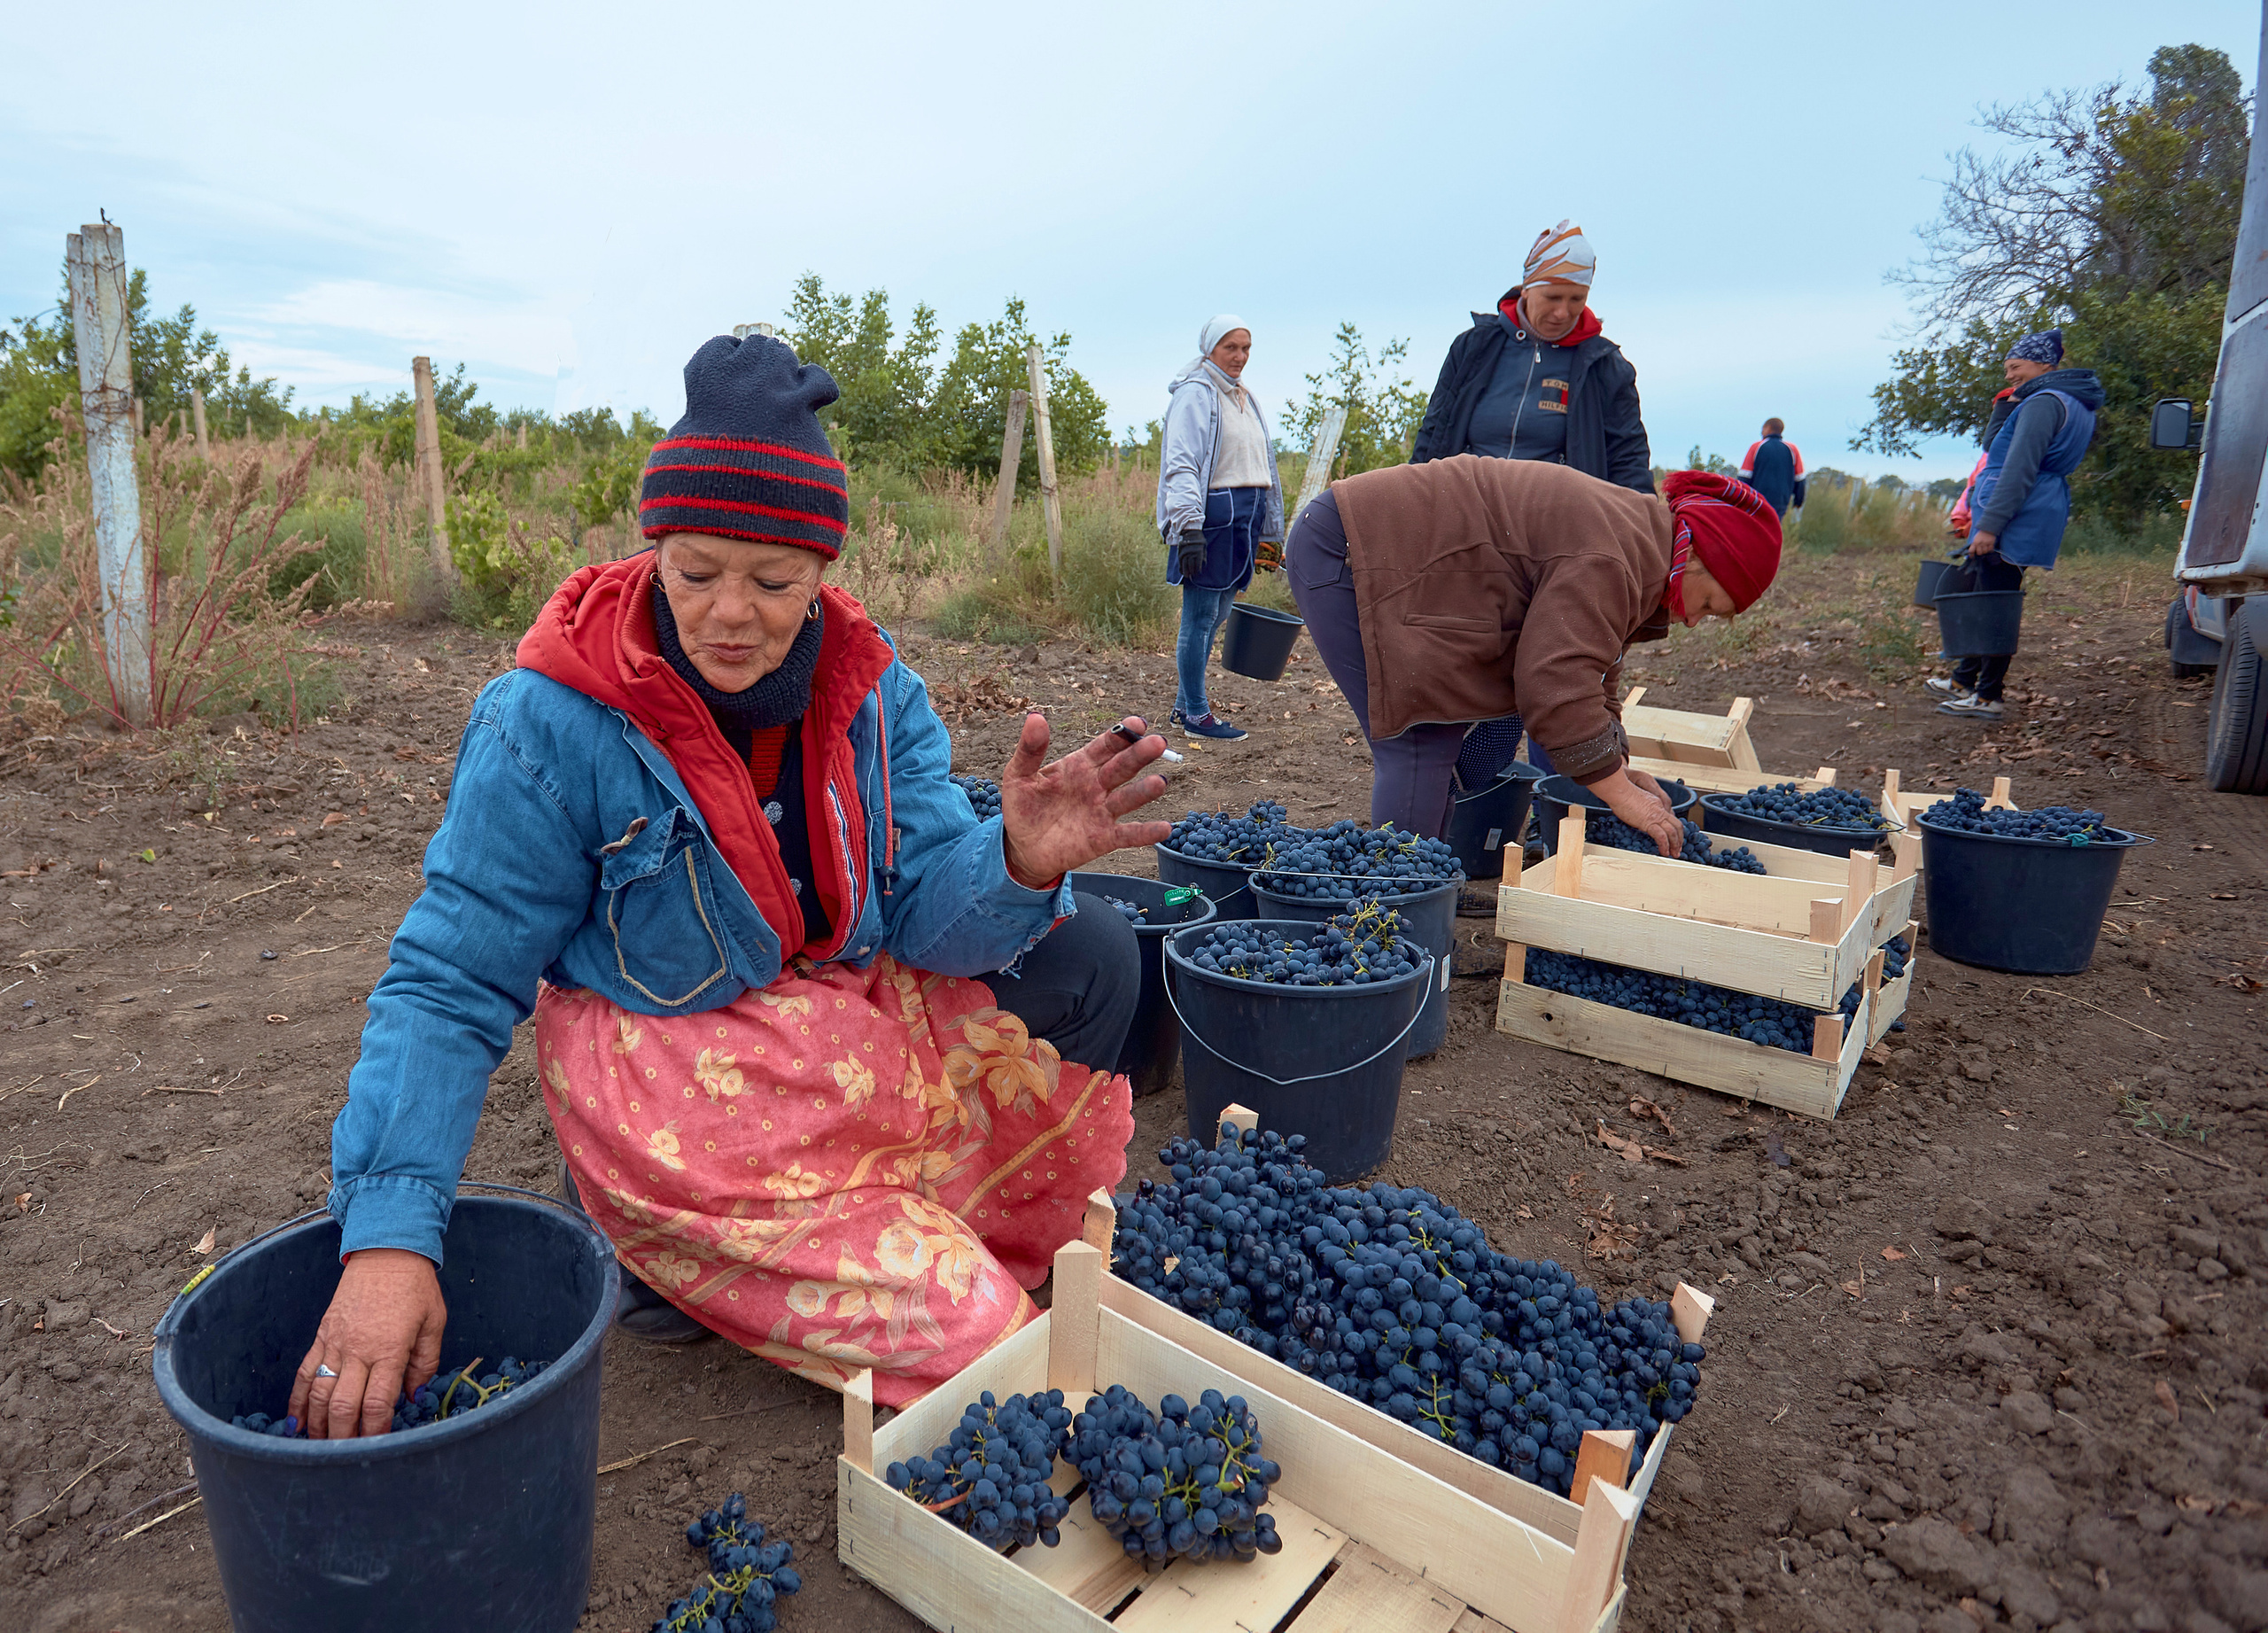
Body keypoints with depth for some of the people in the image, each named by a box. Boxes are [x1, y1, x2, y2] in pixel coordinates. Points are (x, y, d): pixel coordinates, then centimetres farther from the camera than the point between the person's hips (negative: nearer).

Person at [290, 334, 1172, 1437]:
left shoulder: (869, 687, -8)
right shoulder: (552, 723, -20)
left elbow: (926, 909, -13)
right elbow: (448, 986, -16)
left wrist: (1020, 861, -37)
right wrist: (387, 1237, -28)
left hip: (859, 1023, 6)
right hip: (671, 1074, -5)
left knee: (1091, 954, -6)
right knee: (974, 1339, -14)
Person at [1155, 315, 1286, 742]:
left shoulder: (1243, 397, 22)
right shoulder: (1195, 394, -4)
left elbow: (1263, 463, 26)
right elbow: (1181, 465, -14)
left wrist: (1270, 531, 24)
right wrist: (1188, 527, -25)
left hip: (1245, 518, 8)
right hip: (1211, 514, -8)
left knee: (1217, 615, 9)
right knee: (1201, 616, -6)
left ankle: (1185, 705, 18)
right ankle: (1195, 715, 0)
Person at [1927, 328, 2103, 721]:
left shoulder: (2043, 403, -12)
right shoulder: (2073, 405, 22)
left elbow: (2020, 469, -21)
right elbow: (1992, 446, 24)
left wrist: (1990, 525, -24)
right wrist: (2006, 405, 11)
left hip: (2016, 523, -11)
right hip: (2026, 523, 11)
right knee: (1976, 593, 18)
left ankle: (1988, 697, -4)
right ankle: (1963, 681, 26)